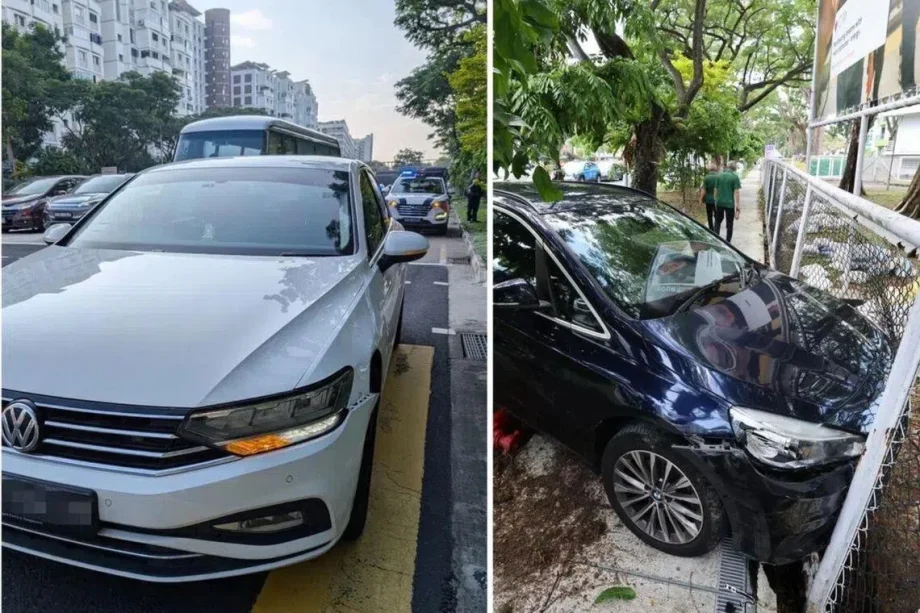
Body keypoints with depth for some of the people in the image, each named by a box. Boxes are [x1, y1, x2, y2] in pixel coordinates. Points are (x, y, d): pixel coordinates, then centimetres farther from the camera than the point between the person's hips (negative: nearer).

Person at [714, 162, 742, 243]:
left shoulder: (720, 175, 5)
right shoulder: (735, 177, -8)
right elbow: (737, 192, -12)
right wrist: (738, 206, -9)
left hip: (719, 203, 3)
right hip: (730, 203, -3)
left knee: (718, 221, 18)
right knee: (729, 224, 8)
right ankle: (727, 242, 11)